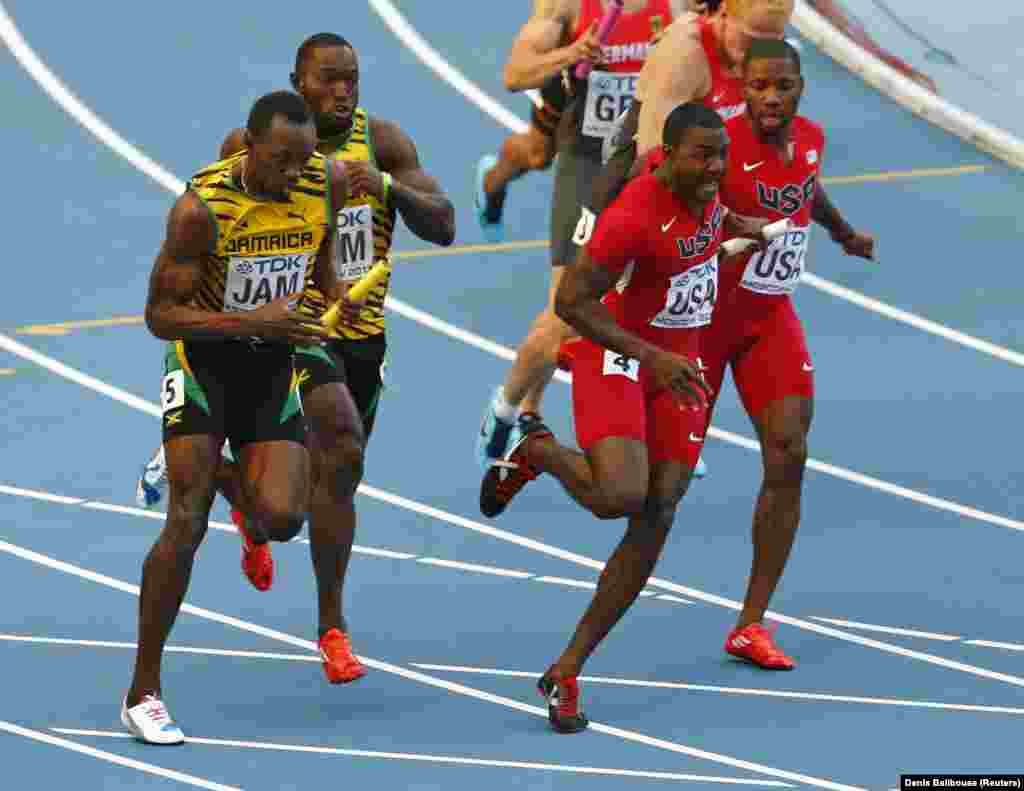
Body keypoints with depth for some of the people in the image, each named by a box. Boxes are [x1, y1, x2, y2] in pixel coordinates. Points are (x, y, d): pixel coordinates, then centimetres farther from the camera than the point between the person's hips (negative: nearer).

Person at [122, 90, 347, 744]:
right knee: (186, 524, -12)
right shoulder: (202, 206, -24)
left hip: (275, 362, 4)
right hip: (204, 356, -4)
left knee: (283, 519, -14)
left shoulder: (329, 182, -10)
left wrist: (330, 286, 1)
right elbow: (160, 315, -22)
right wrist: (253, 322, -32)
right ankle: (143, 692, -3)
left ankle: (233, 476, 25)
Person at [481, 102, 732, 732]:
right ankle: (535, 452, 9)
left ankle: (568, 671, 6)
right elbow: (571, 301, -22)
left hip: (678, 366, 7)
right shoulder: (635, 216, -25)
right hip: (616, 356, -7)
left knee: (655, 521, -1)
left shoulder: (709, 190, -1)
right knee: (618, 495, -28)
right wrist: (651, 357, -27)